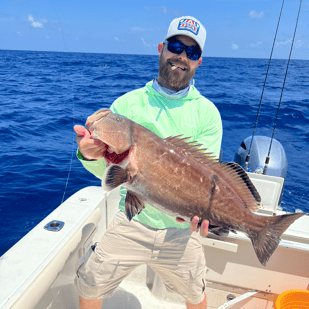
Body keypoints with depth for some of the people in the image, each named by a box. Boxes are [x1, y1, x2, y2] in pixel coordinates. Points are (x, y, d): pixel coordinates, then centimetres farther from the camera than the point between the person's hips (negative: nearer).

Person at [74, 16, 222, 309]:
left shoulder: (207, 113, -4)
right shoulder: (127, 104, -4)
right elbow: (106, 169, -7)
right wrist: (90, 156, -30)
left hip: (181, 228, 1)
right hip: (131, 222, 0)